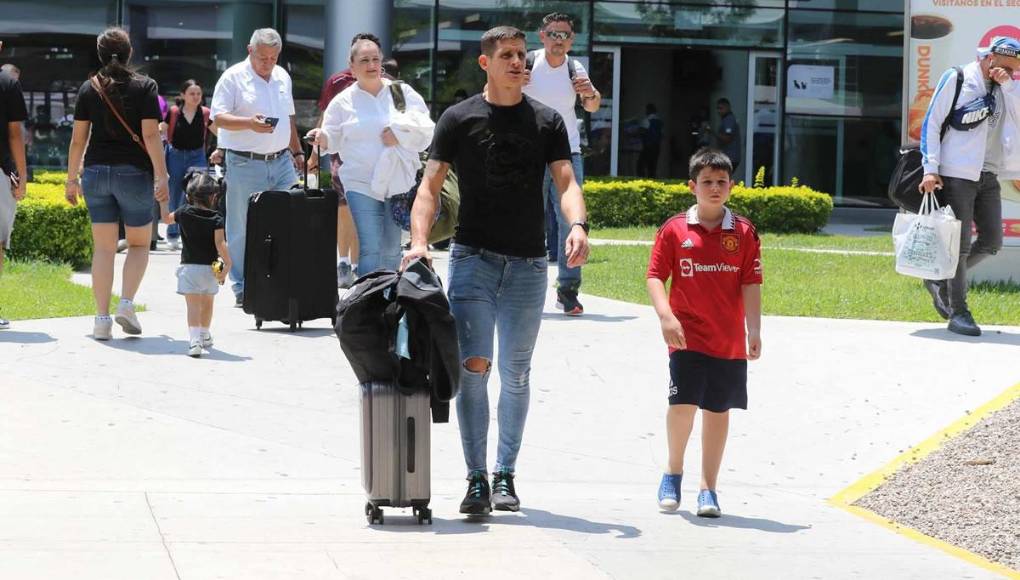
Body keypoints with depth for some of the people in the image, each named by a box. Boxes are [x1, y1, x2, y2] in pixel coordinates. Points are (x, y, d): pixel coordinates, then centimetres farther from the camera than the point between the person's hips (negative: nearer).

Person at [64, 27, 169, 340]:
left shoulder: (89, 88, 4)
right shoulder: (145, 87, -4)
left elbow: (78, 138, 4)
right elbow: (150, 135, -11)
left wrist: (72, 179, 11)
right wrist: (162, 177, -10)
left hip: (96, 173, 2)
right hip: (134, 173, -2)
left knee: (103, 248, 6)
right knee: (139, 244, 13)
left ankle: (102, 319, 1)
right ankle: (126, 303, -6)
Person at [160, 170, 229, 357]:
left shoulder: (184, 212, -1)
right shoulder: (216, 218, -6)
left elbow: (166, 218, 18)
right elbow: (220, 243, -16)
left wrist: (163, 200, 32)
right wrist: (227, 263, -14)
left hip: (190, 266, -1)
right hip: (210, 267, 1)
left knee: (193, 304, -9)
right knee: (207, 302, 22)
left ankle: (195, 340, -27)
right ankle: (205, 336, 40)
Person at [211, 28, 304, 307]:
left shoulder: (282, 77, 14)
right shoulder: (233, 77, -5)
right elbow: (218, 118, -11)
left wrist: (297, 151, 22)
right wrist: (249, 123, -25)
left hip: (282, 161, 5)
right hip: (245, 165, -5)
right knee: (242, 230, 0)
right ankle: (242, 290, 7)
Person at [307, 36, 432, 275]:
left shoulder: (403, 93, 9)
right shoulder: (343, 101, 7)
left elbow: (426, 130, 5)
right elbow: (334, 140, 11)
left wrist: (400, 135, -11)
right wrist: (322, 137, -11)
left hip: (399, 182, 2)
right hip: (362, 182, -2)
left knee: (392, 250, 7)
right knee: (370, 249, -11)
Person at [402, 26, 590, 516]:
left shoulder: (547, 121, 10)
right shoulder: (460, 118, 4)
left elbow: (566, 182, 0)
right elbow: (430, 187, 1)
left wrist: (577, 226, -21)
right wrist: (419, 240, -15)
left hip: (528, 264, 2)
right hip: (473, 256, -2)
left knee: (516, 374, 7)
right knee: (473, 365, -12)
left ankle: (505, 476, 18)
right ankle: (476, 480, -9)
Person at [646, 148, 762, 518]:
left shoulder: (743, 232, 3)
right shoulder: (674, 230, 0)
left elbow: (751, 284, 2)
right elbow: (655, 276, -1)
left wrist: (754, 330, -5)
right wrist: (665, 315, -16)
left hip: (730, 339, 2)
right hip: (686, 335, -2)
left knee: (718, 409, 6)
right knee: (683, 403, -12)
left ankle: (708, 488, 15)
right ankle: (674, 471, 13)